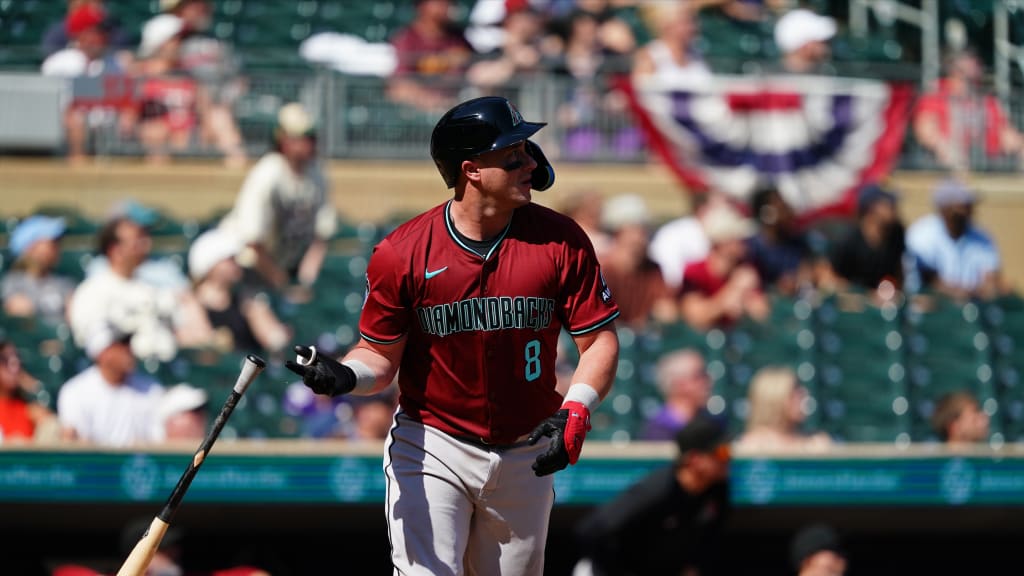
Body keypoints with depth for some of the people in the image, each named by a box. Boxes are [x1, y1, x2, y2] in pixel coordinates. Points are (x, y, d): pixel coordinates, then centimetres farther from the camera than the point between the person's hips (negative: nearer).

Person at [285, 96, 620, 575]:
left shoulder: (560, 240, -7)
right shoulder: (402, 252, -12)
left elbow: (599, 338, -4)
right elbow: (381, 354, -4)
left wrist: (576, 410, -21)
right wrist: (345, 377, -26)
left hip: (526, 457, 3)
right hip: (432, 445, -3)